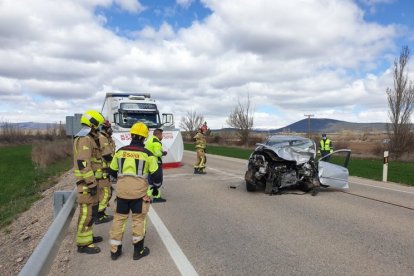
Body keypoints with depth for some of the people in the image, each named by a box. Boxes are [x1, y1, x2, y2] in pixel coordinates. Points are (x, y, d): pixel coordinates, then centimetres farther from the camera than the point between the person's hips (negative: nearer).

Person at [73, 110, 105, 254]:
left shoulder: (88, 139, 16)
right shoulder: (84, 140, -17)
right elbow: (83, 164, -25)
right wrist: (92, 183, -24)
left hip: (89, 181, 11)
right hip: (87, 182, -11)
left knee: (91, 210, 18)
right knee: (87, 212, -5)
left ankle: (88, 236, 31)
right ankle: (83, 243, 2)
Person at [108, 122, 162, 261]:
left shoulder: (120, 151, 4)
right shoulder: (147, 154, -5)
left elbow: (112, 171, 14)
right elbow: (156, 174, -3)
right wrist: (156, 187, 16)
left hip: (121, 190, 3)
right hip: (139, 191, -3)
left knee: (119, 218, 16)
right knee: (139, 219, 11)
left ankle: (115, 250, 24)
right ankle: (138, 250, 20)